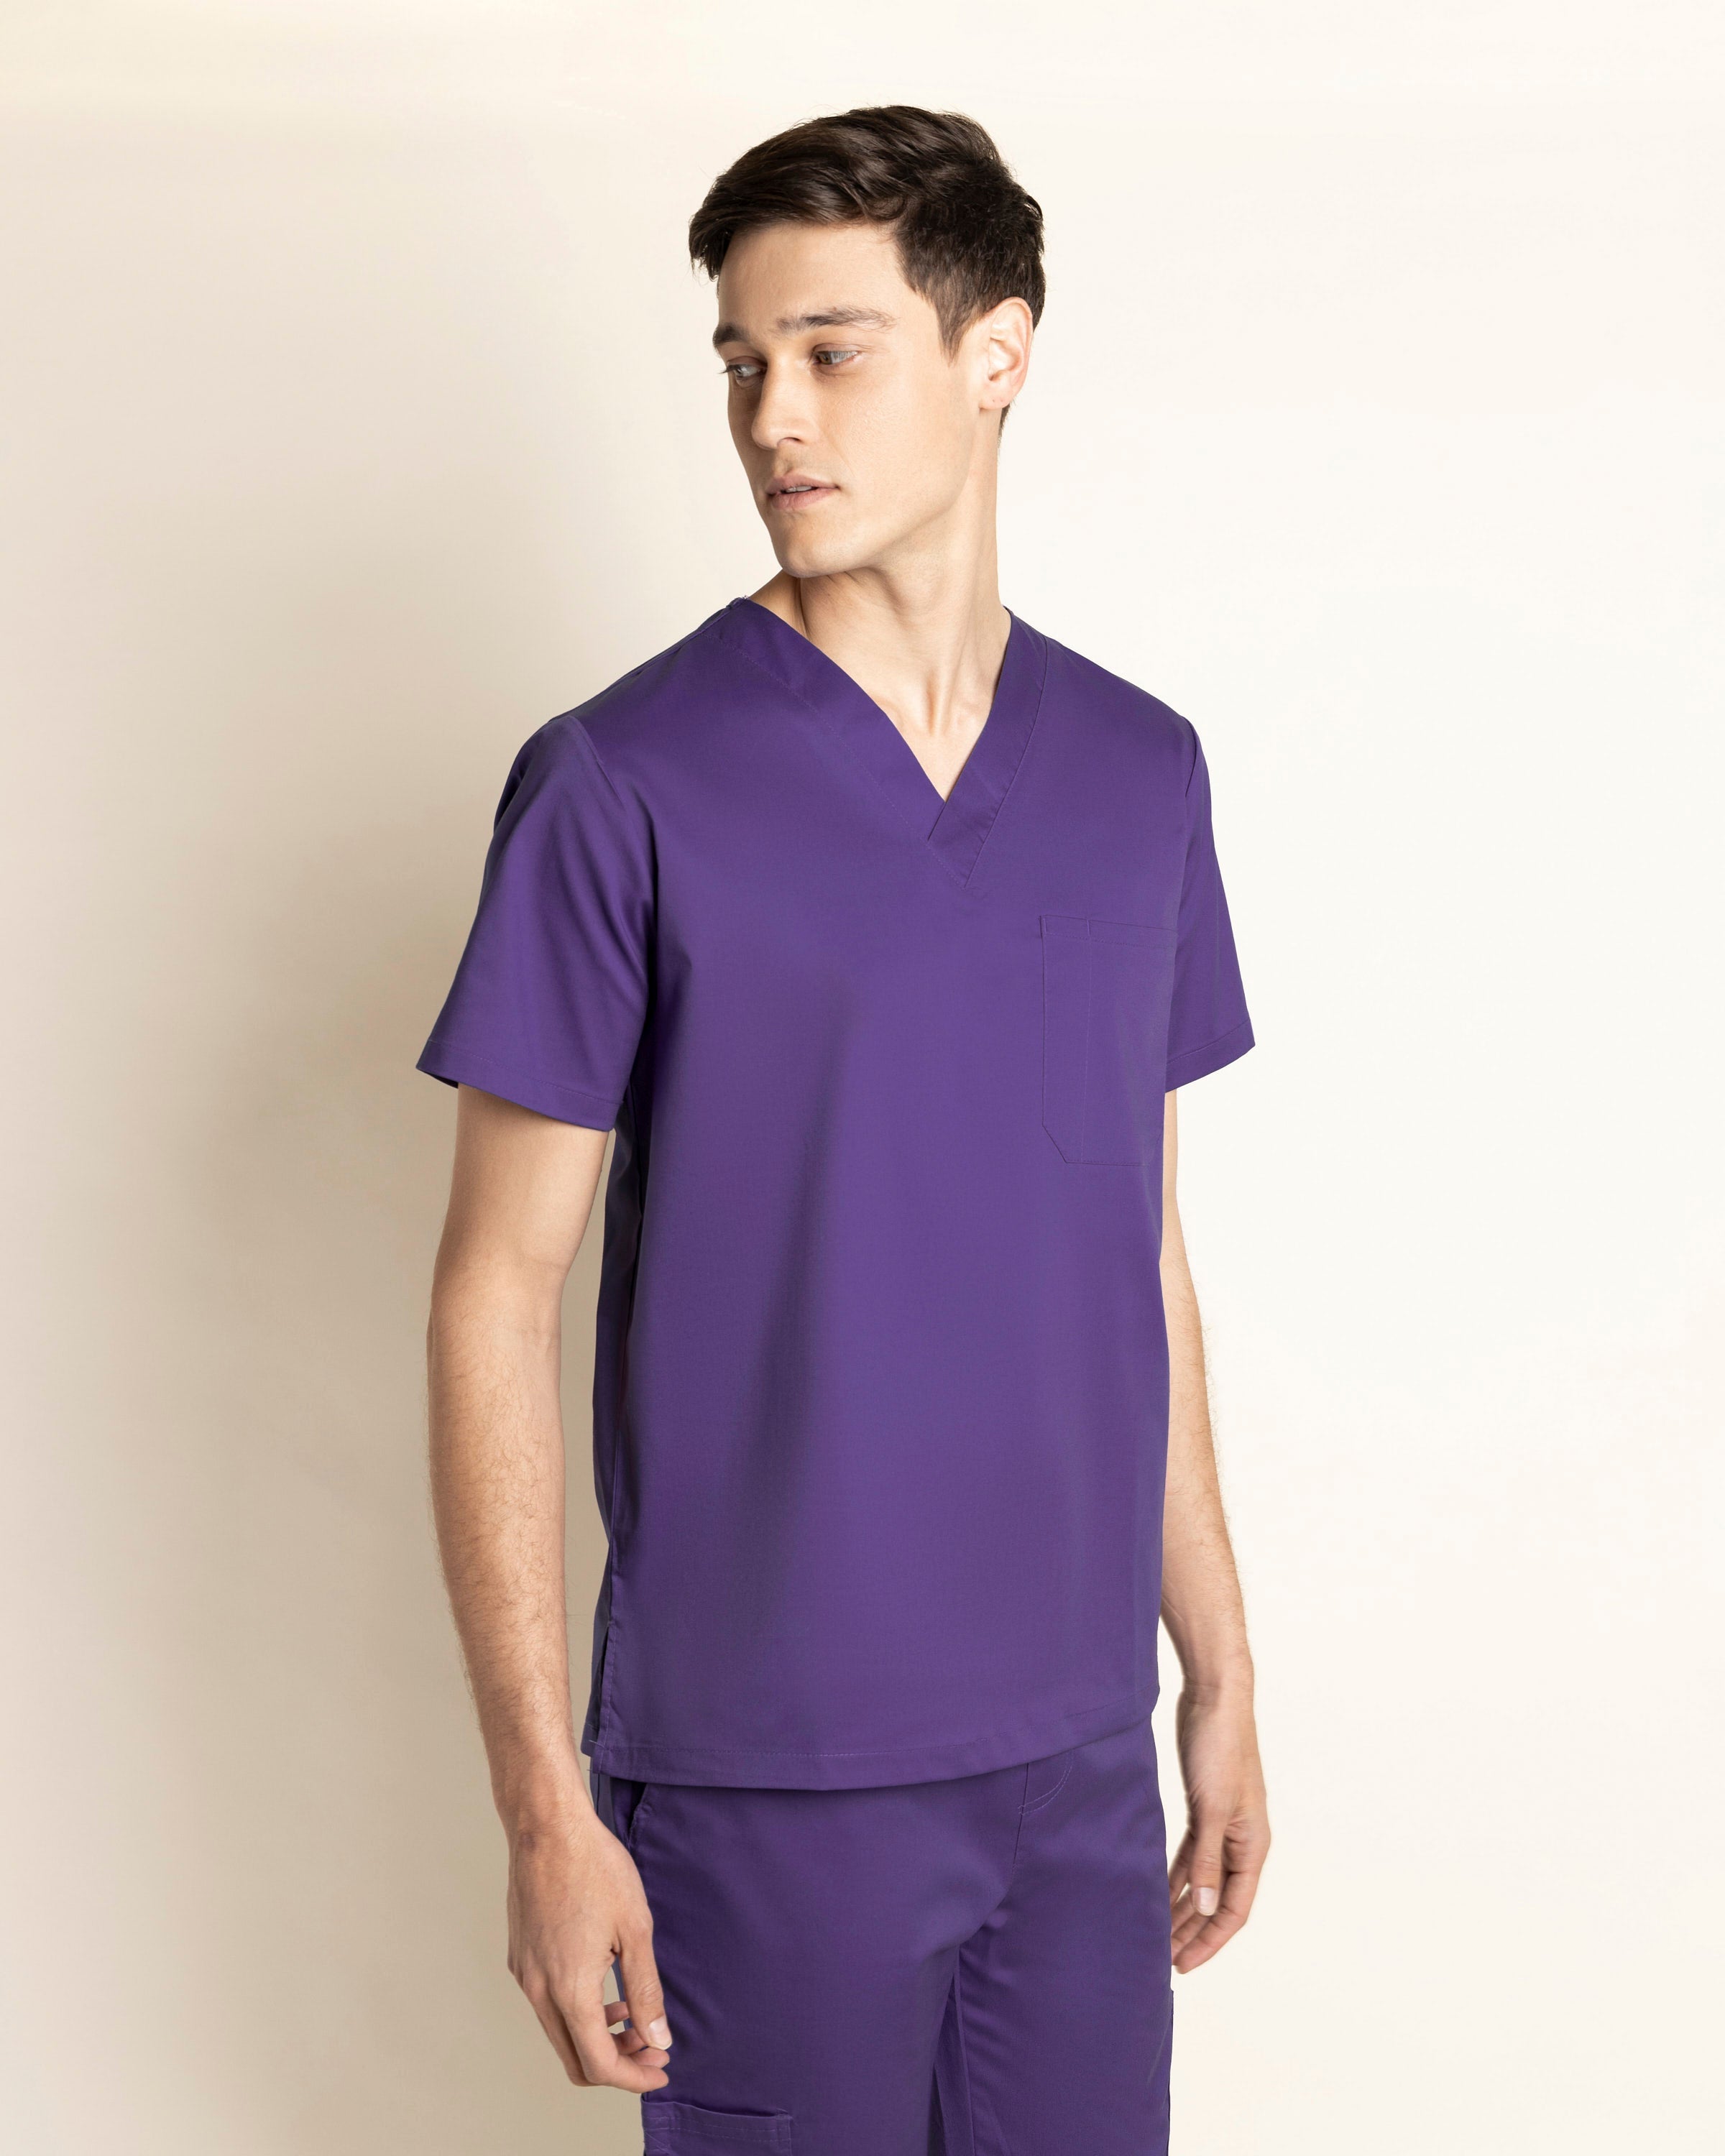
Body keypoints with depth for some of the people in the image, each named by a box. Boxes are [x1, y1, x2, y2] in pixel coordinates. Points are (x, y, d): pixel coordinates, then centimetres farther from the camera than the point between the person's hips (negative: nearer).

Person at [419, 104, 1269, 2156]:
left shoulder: (1141, 774, 4)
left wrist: (1222, 1675, 12)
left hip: (1078, 1756, 4)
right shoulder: (623, 787, -10)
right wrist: (545, 1805, -13)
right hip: (762, 1774, -4)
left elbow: (1145, 1254, 11)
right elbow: (495, 1301, -9)